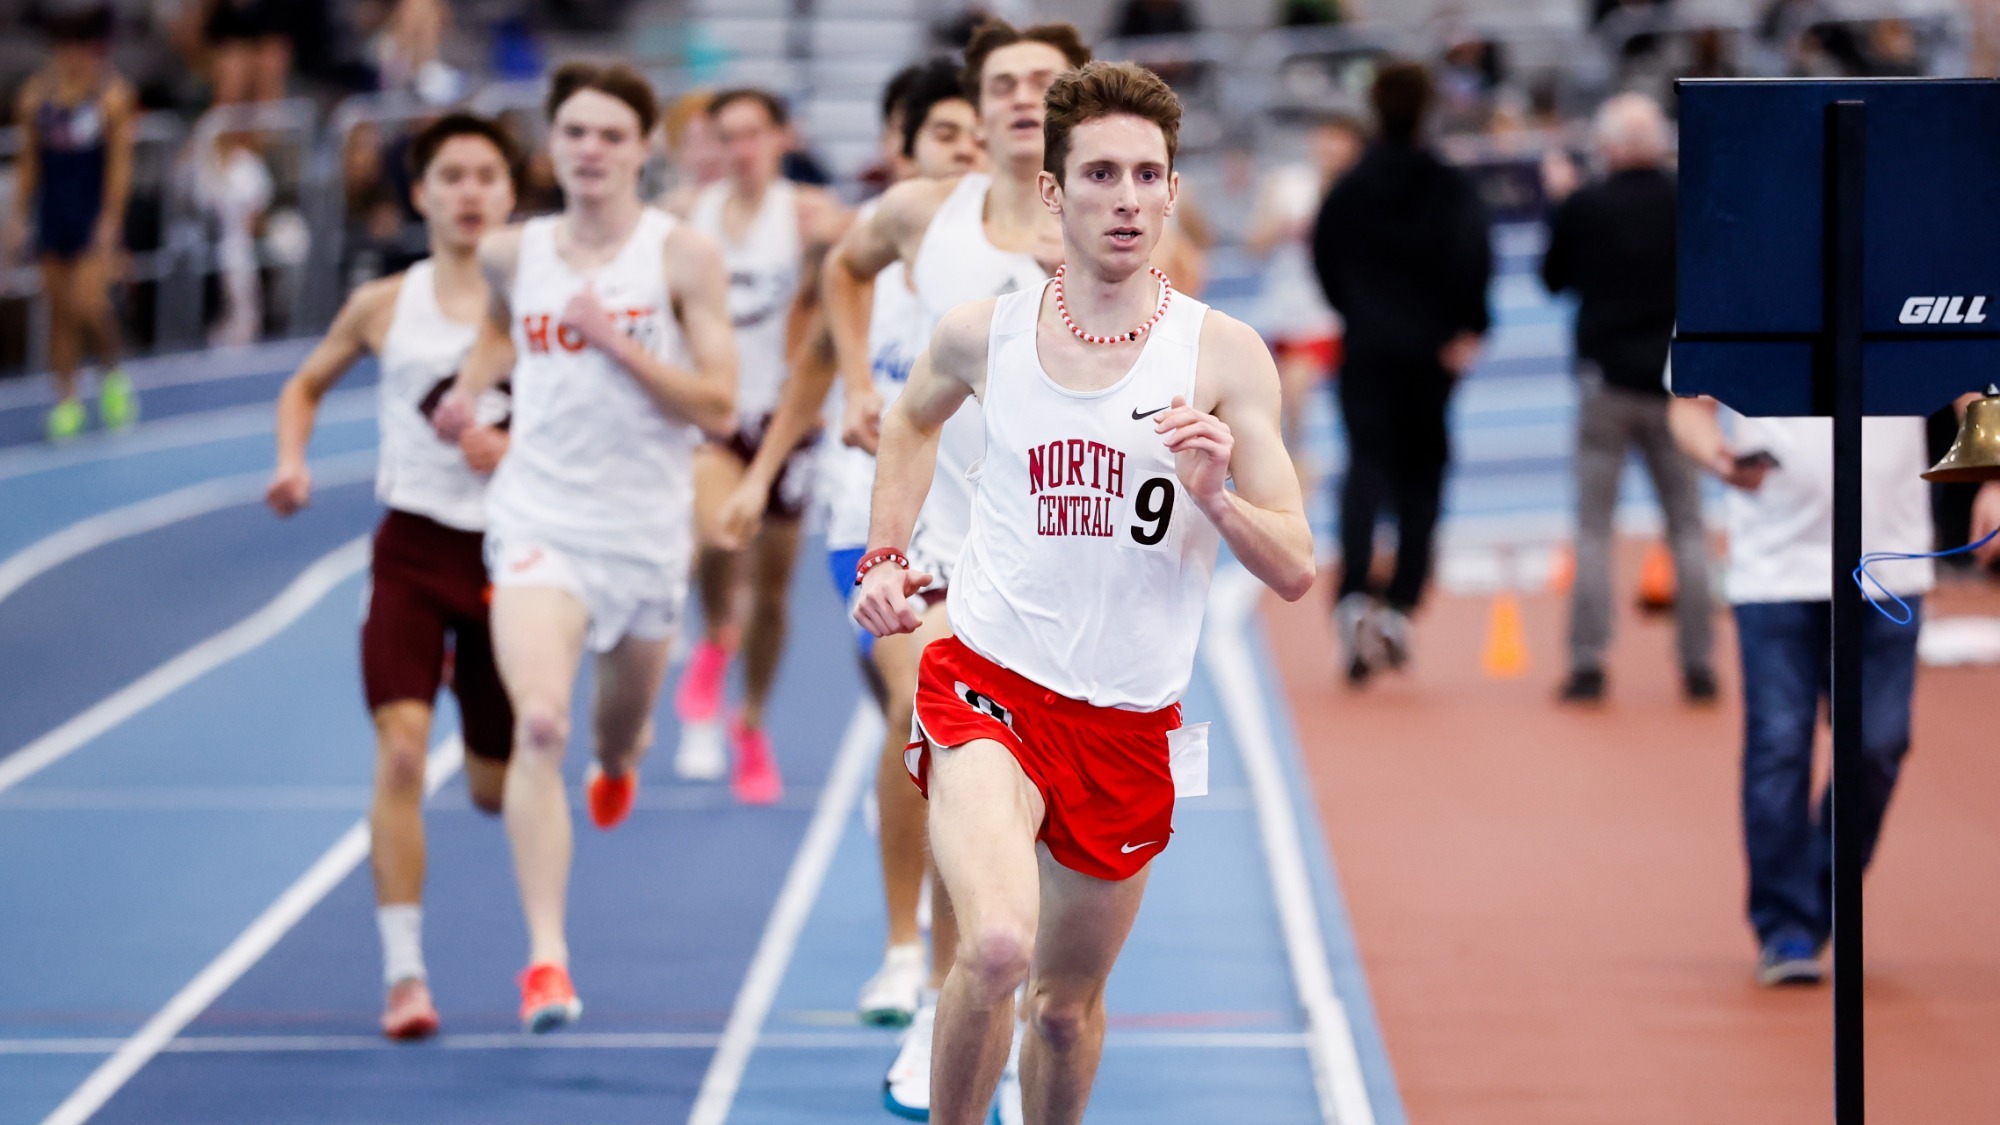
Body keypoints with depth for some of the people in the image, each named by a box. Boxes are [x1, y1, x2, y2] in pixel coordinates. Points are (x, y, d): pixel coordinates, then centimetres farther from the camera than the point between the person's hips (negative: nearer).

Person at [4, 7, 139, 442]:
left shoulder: (113, 95, -7)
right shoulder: (36, 94, 4)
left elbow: (120, 163, -8)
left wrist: (110, 221, -13)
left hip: (95, 216, -4)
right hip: (52, 215, 4)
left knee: (88, 303, -15)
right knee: (60, 309, 6)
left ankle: (112, 374, 13)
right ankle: (66, 401, 12)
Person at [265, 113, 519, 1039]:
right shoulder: (386, 305, 2)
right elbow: (305, 386, 18)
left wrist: (519, 450, -17)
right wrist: (292, 463, 0)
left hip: (506, 550, 0)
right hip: (412, 546, 0)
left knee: (495, 788, 11)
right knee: (400, 748, -18)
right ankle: (404, 973, -15)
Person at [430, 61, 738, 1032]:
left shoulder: (682, 256, -8)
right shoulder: (512, 253, 2)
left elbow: (718, 410, -12)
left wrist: (615, 340, -20)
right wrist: (470, 386, 9)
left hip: (646, 532, 0)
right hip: (539, 521, 0)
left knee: (620, 732, 21)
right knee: (539, 726, -22)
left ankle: (617, 760, 62)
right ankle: (546, 955, -24)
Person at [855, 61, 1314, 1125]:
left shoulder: (1223, 356, -4)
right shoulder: (982, 333, -1)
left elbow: (1295, 570, -5)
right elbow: (911, 419, 25)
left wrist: (1217, 496, -23)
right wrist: (883, 557, 14)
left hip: (1131, 723, 2)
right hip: (990, 682, -1)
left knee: (1069, 1000, 14)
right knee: (996, 946, -27)